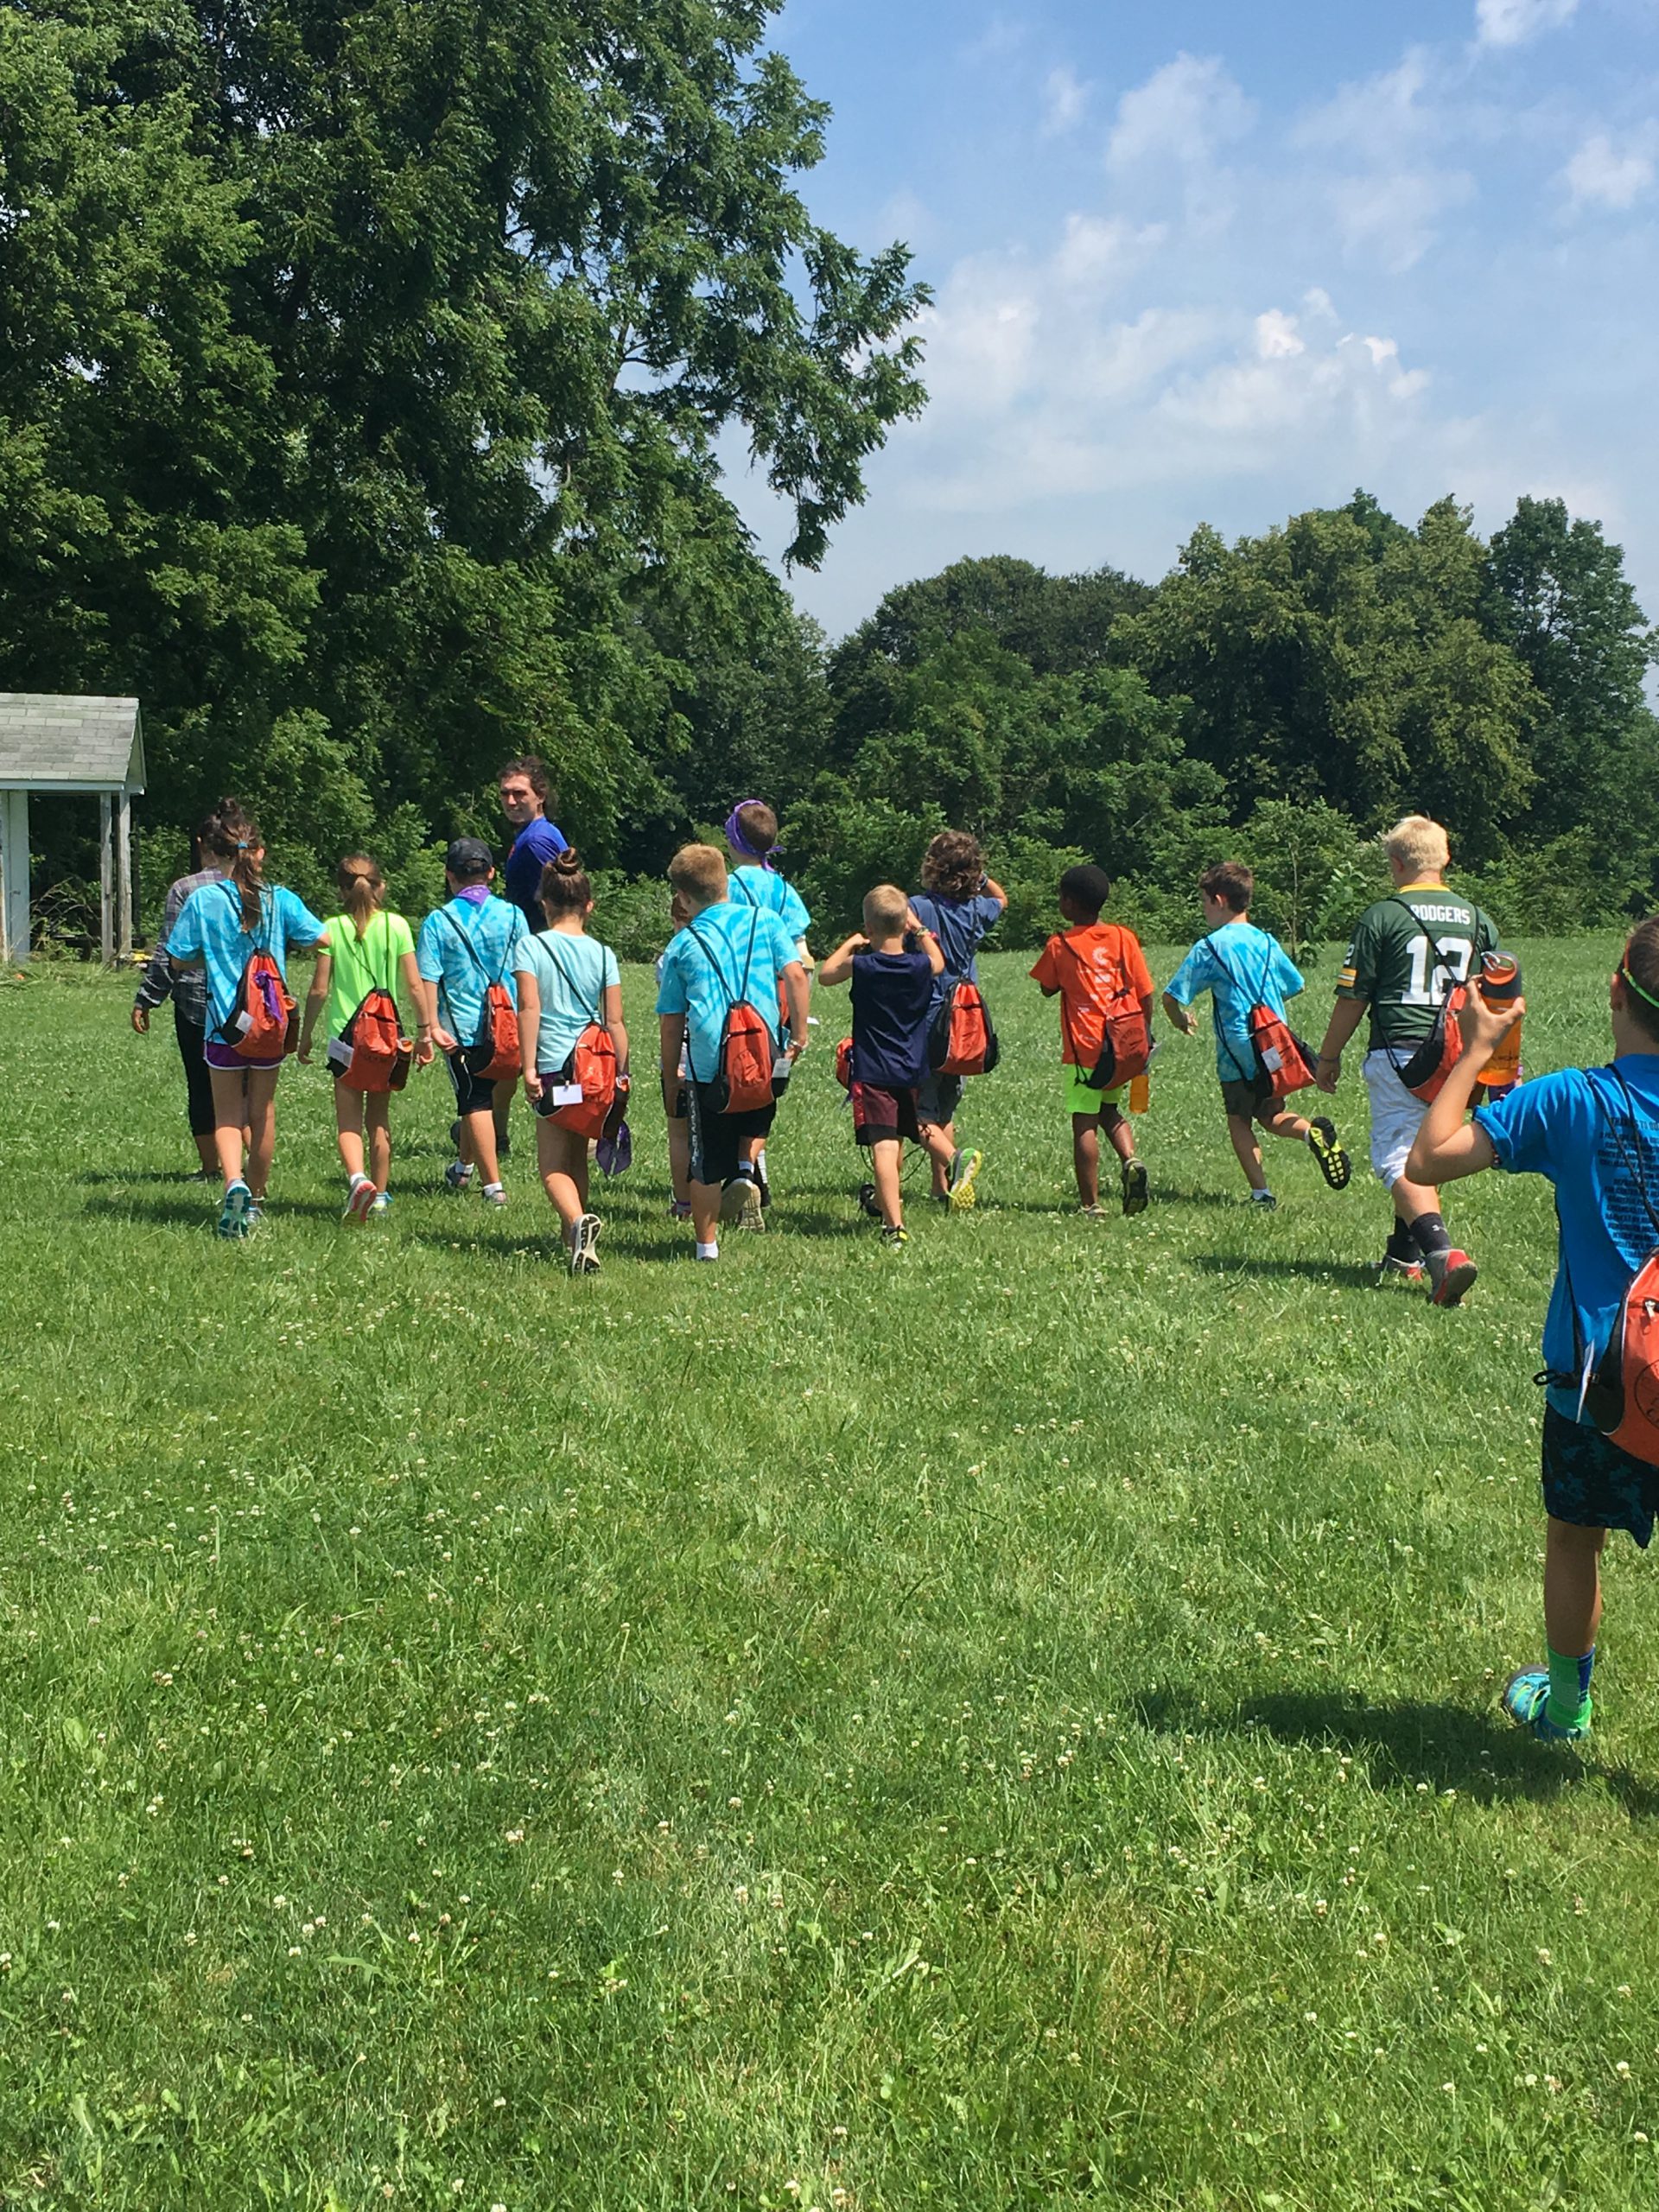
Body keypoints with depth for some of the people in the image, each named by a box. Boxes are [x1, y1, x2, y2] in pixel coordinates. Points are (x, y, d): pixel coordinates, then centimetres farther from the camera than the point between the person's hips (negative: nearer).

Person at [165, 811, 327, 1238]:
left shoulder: (202, 900, -7)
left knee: (227, 1115, 7)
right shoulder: (280, 899, -4)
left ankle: (234, 1183, -18)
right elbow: (320, 940, -4)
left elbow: (179, 960, -3)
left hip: (223, 1022, -1)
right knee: (262, 1111, 15)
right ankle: (256, 1199, 24)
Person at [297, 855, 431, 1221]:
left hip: (345, 1036, -2)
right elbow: (414, 987, -2)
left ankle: (358, 1178, -24)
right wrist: (425, 1032, 9)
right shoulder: (396, 926, -3)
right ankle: (380, 1195, 21)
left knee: (348, 1122, 1)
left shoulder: (333, 929, -5)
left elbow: (319, 990, -4)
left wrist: (305, 1036, 8)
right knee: (379, 1120, 16)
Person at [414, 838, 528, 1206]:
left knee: (475, 1104, 3)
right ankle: (463, 1166, 38)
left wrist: (430, 1026, -11)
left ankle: (493, 1185, 0)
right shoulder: (511, 915, 1)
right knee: (481, 1094, 21)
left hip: (462, 1026, -3)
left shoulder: (439, 921, -7)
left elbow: (427, 978, -12)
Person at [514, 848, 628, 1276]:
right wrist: (621, 1076, 7)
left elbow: (529, 1007, -14)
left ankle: (578, 1222, -27)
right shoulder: (602, 953, 4)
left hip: (553, 1067, -3)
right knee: (576, 1159, 21)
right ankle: (576, 1238, 29)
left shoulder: (531, 947, -4)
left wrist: (529, 1067, -12)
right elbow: (614, 1021, 1)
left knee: (553, 1168, 1)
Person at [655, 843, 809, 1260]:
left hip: (709, 1065, -1)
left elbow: (671, 1021, 7)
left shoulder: (682, 944, 5)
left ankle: (707, 1246, 14)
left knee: (706, 1163, 9)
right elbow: (795, 975, -3)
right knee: (755, 1121, 30)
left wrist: (670, 1077, 16)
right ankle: (746, 1172, 3)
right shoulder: (764, 921, 6)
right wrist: (799, 1033, 5)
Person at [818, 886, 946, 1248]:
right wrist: (921, 931, 24)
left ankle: (895, 1225, -26)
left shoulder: (862, 966, -13)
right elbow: (938, 963, 22)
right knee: (896, 1140, 23)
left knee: (883, 1146, -13)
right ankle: (886, 1203, 45)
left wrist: (850, 943, 16)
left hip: (873, 1072, -5)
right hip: (911, 1070, 5)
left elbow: (825, 975, 7)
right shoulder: (920, 965, -4)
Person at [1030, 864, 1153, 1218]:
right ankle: (1130, 1160, -2)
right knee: (1110, 1110, 24)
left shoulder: (1060, 946, -5)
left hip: (1083, 1049, -4)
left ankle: (1091, 1205, -1)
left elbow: (1047, 989, 11)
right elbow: (1145, 993, 2)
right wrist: (1144, 1036, 11)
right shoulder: (1123, 938, 1)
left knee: (1084, 1124, -1)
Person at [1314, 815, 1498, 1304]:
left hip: (1399, 1054, -5)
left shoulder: (1382, 916, -5)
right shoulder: (1476, 919, 10)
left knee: (1398, 1159, -7)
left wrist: (1329, 1057, 9)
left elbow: (1352, 997, -3)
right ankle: (1405, 1253, 30)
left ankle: (1441, 1251, -28)